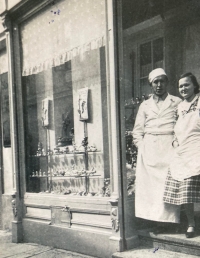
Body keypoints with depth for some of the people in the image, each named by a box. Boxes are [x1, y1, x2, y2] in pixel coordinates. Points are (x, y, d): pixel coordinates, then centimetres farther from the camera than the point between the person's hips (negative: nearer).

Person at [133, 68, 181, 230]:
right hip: (148, 148, 2)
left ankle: (165, 219, -4)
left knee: (167, 183, -9)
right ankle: (153, 219, -2)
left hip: (169, 148, -2)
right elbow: (138, 131, 16)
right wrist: (141, 146, 3)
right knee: (148, 183, -5)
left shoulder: (177, 103, 12)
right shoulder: (145, 105, 18)